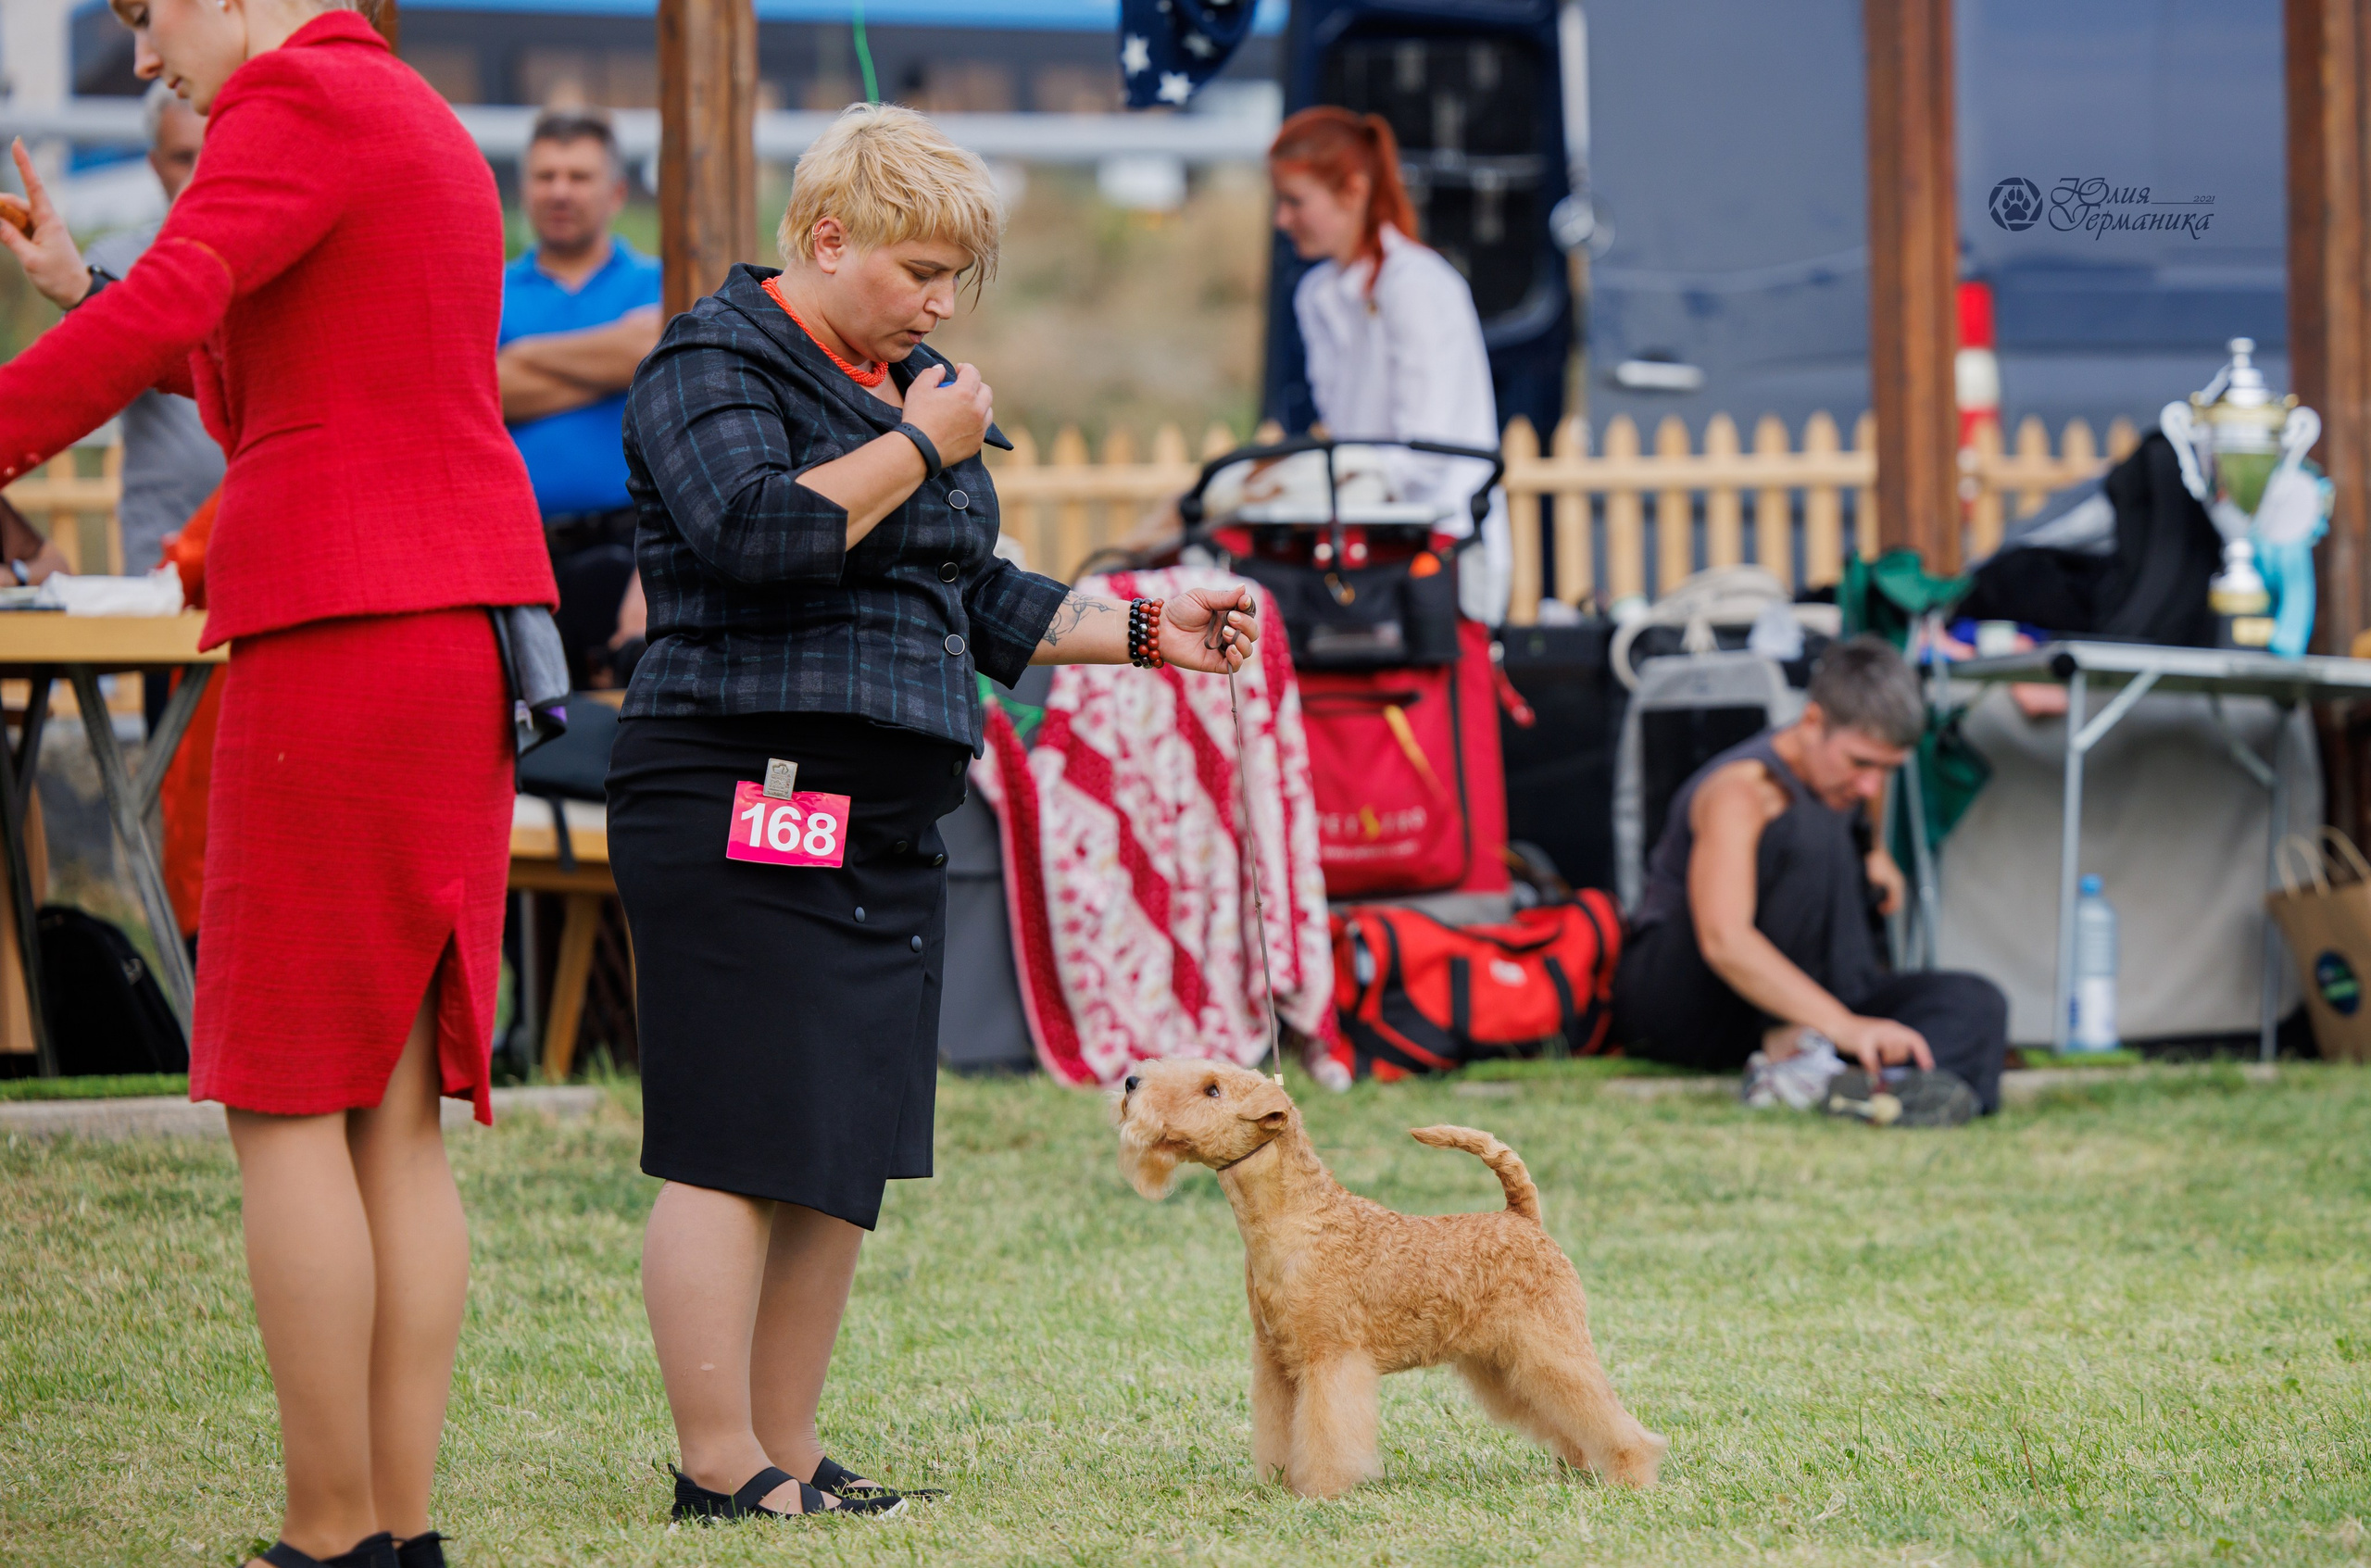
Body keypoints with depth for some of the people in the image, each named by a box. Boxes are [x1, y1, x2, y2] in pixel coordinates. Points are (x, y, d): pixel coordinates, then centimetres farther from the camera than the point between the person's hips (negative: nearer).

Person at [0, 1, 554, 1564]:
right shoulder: (431, 137, 22)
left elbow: (161, 317, -24)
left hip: (336, 644, -9)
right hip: (467, 648, 9)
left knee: (284, 1108, -4)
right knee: (394, 1122, 7)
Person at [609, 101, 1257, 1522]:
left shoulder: (901, 384, 21)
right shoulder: (714, 364, -6)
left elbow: (975, 602, 29)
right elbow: (754, 530, -24)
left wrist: (1142, 631, 20)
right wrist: (917, 449, -13)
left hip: (885, 835, 9)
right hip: (746, 817, -9)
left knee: (848, 1159, 8)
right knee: (739, 1148, -9)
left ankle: (788, 1452, 14)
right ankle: (720, 1469, -6)